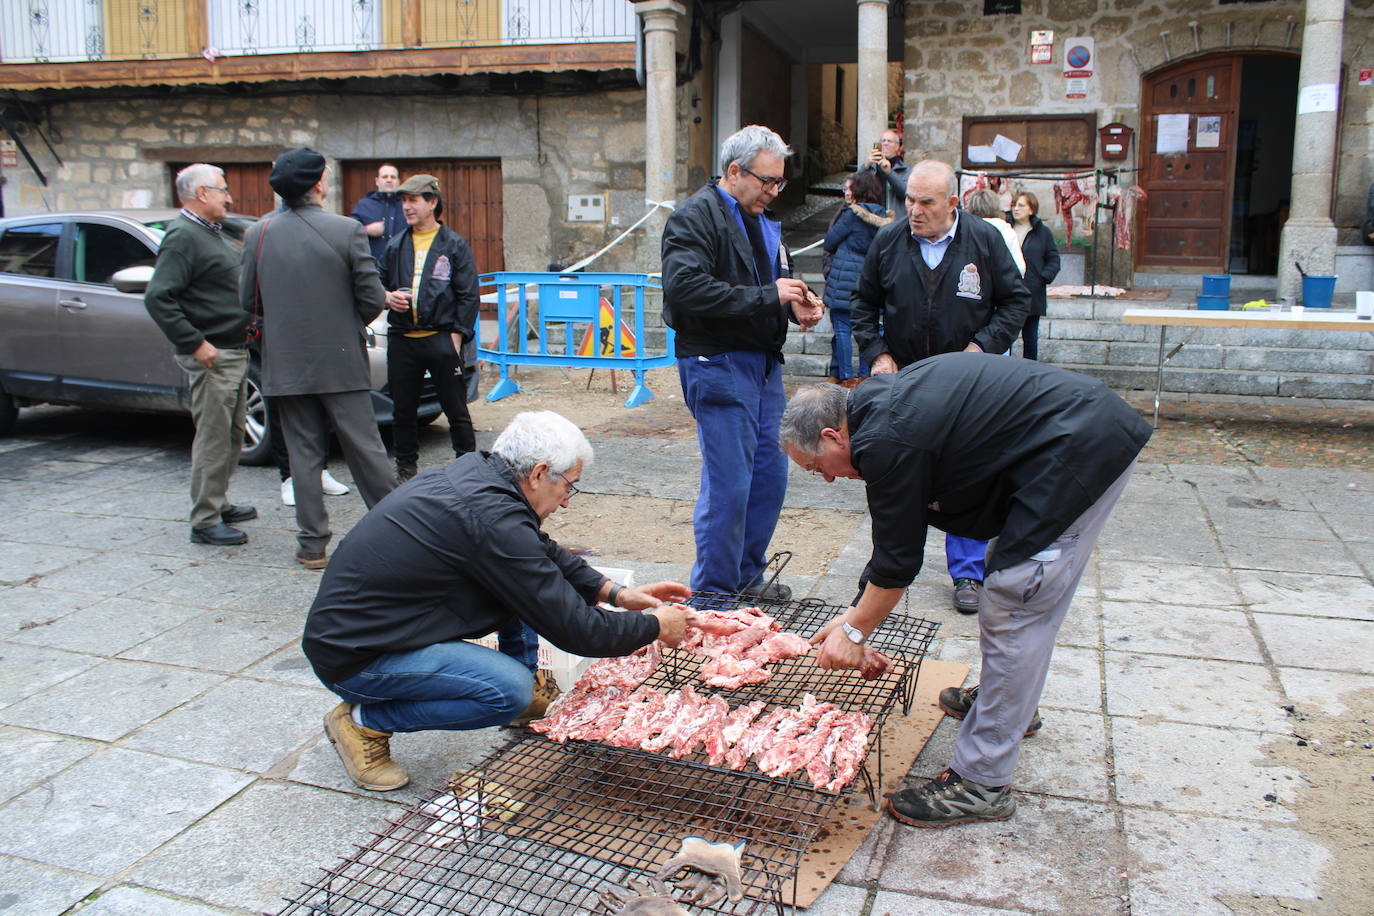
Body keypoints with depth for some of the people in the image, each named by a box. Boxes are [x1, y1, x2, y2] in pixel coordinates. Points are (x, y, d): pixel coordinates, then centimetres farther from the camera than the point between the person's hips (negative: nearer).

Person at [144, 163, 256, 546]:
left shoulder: (211, 233, 18)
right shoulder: (183, 236, -14)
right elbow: (157, 297, -22)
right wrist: (194, 343, -22)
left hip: (234, 351, 10)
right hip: (212, 355, -10)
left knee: (232, 434, 17)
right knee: (213, 439, -6)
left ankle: (219, 504, 29)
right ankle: (205, 522, 1)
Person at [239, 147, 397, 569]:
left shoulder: (257, 233, -2)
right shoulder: (346, 230, -10)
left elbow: (246, 298, 4)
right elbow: (372, 298, -8)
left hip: (285, 363, 2)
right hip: (341, 360, -2)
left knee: (304, 452, 9)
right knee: (364, 446, 8)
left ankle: (313, 545, 12)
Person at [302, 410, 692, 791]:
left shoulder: (474, 471, 1)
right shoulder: (493, 520, -27)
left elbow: (542, 550, 17)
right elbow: (572, 627, -22)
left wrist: (616, 593, 10)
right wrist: (654, 627, -7)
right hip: (353, 658, -9)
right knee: (510, 690, -24)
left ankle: (529, 693, 16)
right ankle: (364, 721, -7)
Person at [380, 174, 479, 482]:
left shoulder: (454, 244, 2)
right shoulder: (396, 246, 13)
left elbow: (468, 295, -1)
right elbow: (381, 284, 21)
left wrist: (456, 336, -8)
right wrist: (388, 297, -3)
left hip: (441, 338, -4)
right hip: (401, 341, 4)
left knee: (456, 409, 3)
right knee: (402, 410, 10)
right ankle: (406, 469, 22)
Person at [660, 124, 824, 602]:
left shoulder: (762, 222, 19)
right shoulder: (695, 217, -9)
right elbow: (686, 288, -24)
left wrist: (796, 306, 6)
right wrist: (767, 296, -23)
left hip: (764, 363, 9)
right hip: (718, 364, -9)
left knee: (770, 475, 13)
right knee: (729, 484, -6)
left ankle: (748, 574, 29)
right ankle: (713, 593, 8)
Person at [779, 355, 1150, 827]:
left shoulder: (886, 442, -20)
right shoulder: (878, 401, 10)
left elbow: (898, 560, -11)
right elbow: (897, 537, 16)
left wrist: (855, 630, 3)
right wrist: (857, 615, 17)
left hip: (1079, 451, -11)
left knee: (1012, 610, -6)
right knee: (1020, 594, 24)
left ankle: (981, 784, 2)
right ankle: (1011, 703, 46)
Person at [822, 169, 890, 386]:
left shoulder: (852, 214, -12)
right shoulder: (883, 216, 9)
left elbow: (828, 243, -4)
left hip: (845, 280, -7)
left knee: (842, 328, -1)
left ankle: (845, 376, 0)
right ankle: (865, 375, 14)